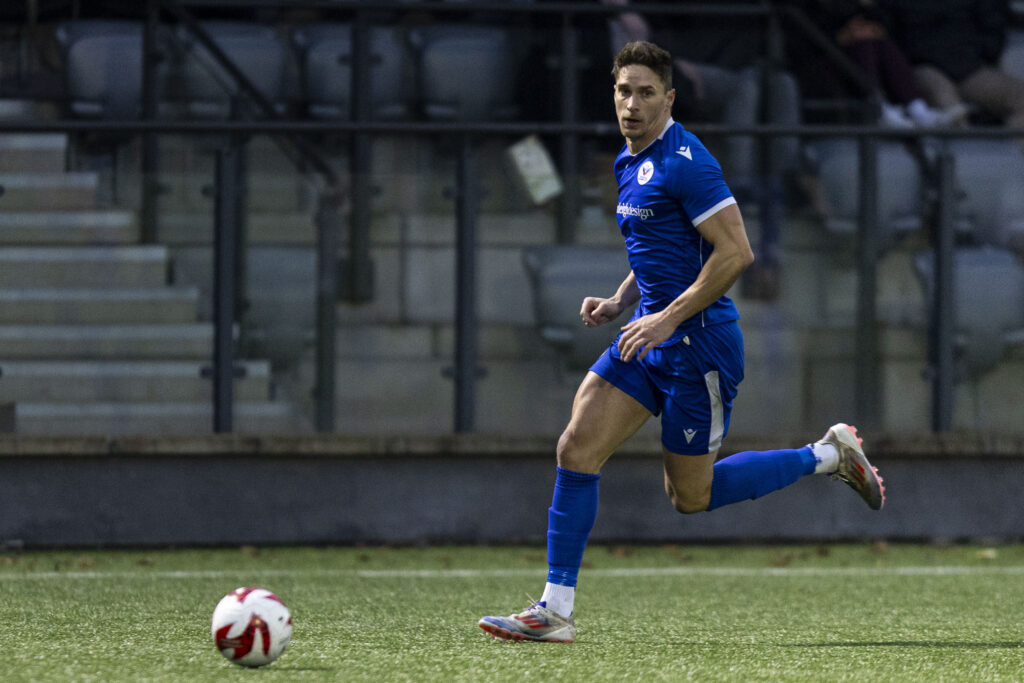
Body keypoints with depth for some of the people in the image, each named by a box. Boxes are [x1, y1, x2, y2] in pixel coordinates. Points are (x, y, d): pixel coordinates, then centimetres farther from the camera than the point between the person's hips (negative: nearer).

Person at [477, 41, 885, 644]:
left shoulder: (684, 161, -17)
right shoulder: (629, 164, 13)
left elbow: (736, 252, -21)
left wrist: (668, 318, -22)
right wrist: (617, 303, 10)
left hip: (698, 345, -8)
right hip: (651, 337, 9)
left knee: (690, 496, 3)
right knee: (577, 448, -4)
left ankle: (828, 455, 19)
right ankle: (555, 610, -3)